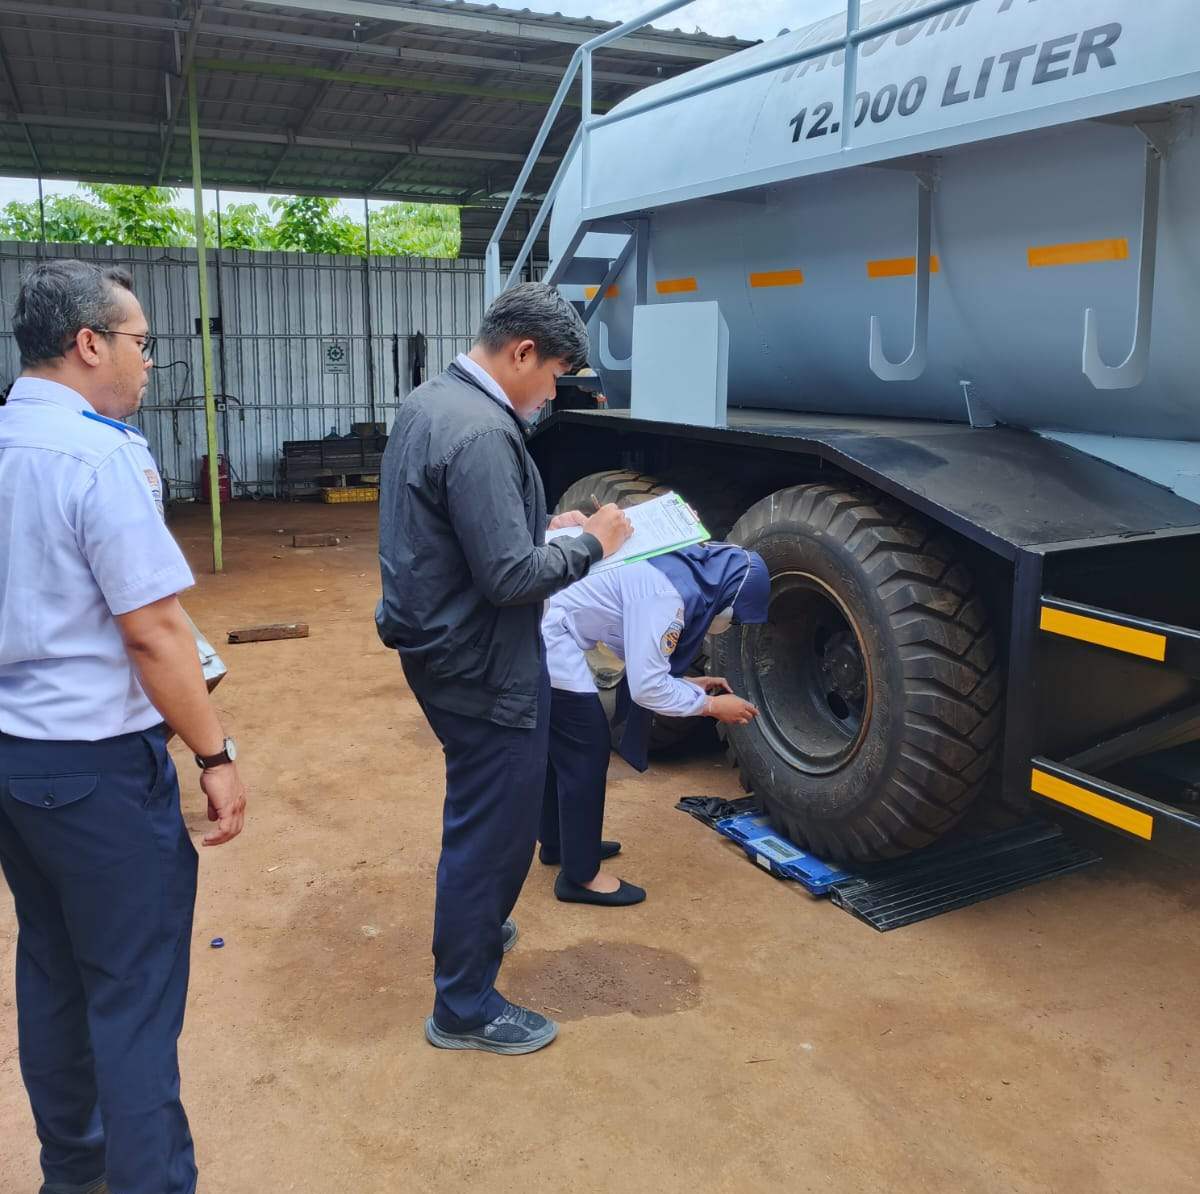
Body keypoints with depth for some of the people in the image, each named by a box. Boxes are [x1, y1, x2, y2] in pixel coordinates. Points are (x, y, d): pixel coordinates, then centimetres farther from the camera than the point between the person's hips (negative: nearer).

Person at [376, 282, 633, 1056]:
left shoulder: (429, 402, 7)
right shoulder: (481, 432, -25)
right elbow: (511, 576, -28)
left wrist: (547, 524, 9)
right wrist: (591, 545, -13)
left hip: (444, 646, 10)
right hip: (482, 665, -10)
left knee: (485, 814, 28)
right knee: (492, 825, 6)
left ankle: (475, 929, 50)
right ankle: (465, 1009, 23)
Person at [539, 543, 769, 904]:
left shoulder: (680, 570, 11)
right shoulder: (667, 595, -19)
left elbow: (642, 660, 21)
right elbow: (647, 688, -18)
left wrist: (690, 682, 16)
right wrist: (712, 705, -6)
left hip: (538, 627, 10)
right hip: (547, 635, -10)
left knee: (561, 744, 22)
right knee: (586, 750, -1)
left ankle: (558, 842, 38)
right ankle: (580, 875, 10)